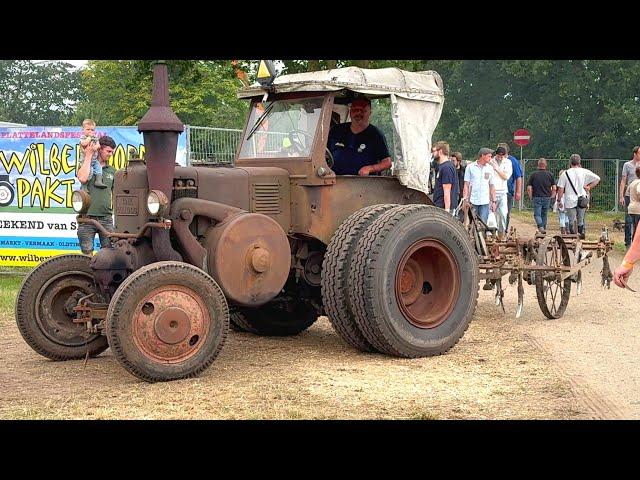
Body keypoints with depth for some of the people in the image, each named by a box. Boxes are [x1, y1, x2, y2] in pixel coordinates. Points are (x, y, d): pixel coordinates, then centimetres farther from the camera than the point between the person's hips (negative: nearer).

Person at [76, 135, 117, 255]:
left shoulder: (112, 171, 15)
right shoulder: (86, 165, 5)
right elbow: (82, 178, -17)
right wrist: (88, 156, -10)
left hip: (106, 217, 3)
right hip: (87, 217, -3)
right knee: (87, 253, -2)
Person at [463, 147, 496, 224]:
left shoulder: (490, 168, 10)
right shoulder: (470, 167, 2)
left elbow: (492, 186, 13)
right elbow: (466, 185, 1)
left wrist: (493, 201, 9)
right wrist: (465, 199, -6)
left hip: (485, 202, 2)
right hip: (472, 201, -2)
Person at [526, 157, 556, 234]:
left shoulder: (533, 175, -2)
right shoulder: (550, 175, 2)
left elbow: (529, 188, -4)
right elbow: (554, 188, 1)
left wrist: (531, 197, 8)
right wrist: (552, 196, 13)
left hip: (536, 198, -2)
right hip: (547, 197, 2)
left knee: (537, 214, -2)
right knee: (544, 214, 16)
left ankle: (540, 227, -24)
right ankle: (544, 228, 18)